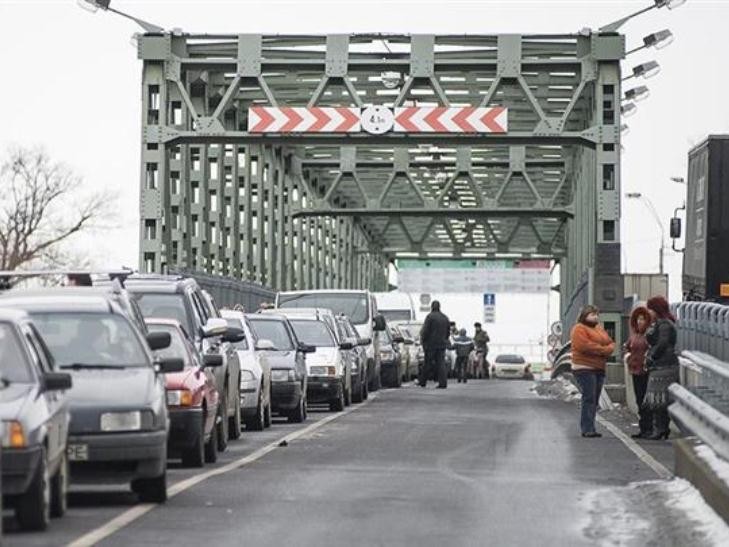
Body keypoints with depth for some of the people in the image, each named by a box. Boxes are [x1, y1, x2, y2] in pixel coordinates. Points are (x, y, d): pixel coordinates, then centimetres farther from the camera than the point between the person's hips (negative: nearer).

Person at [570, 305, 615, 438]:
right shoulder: (579, 329, -6)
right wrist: (602, 350, -14)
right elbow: (584, 346, -20)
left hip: (599, 368, 9)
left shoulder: (599, 329, 21)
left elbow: (611, 343, 17)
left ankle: (588, 428, 9)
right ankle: (588, 429, -15)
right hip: (585, 368, -9)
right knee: (589, 398, -13)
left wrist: (608, 350, -7)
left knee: (595, 400, 6)